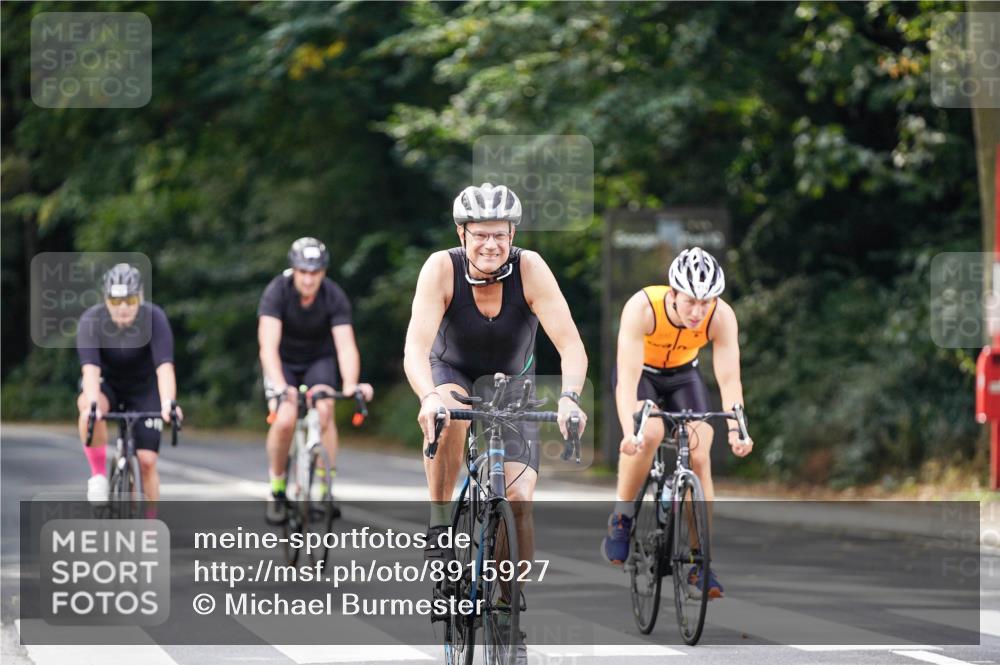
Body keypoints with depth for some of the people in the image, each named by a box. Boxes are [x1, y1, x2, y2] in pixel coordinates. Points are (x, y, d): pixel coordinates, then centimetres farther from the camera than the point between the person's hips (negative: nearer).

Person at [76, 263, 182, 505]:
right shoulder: (91, 320, -25)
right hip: (107, 383, 0)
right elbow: (90, 367, -37)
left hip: (144, 388, 0)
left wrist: (168, 403, -53)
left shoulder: (154, 318, -25)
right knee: (88, 407, -36)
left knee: (147, 460, -10)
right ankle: (98, 474, -20)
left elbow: (164, 366, -35)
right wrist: (92, 403, -55)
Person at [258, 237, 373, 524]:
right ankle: (277, 488, -2)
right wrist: (279, 385, -53)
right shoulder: (277, 292, -26)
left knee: (324, 409, -27)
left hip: (319, 361, 1)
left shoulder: (335, 297, -22)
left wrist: (351, 385, -49)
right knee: (285, 420, -24)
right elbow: (269, 346, -36)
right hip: (283, 363, -1)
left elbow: (346, 346, -31)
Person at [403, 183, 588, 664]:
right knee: (451, 414, -38)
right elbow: (416, 347, -37)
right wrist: (428, 397, -56)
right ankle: (439, 528, -20)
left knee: (519, 499, -14)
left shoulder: (529, 269, -26)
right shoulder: (441, 269, -27)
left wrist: (569, 397, -50)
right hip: (453, 373, -1)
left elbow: (571, 345, -31)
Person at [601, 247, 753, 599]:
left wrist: (736, 429, -47)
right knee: (649, 434, -32)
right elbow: (628, 378, -41)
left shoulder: (722, 317, -29)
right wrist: (630, 430, -54)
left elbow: (729, 379, -31)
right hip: (640, 373, -3)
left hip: (683, 375, 3)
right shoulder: (642, 308, -36)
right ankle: (621, 517, -10)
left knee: (699, 457, -13)